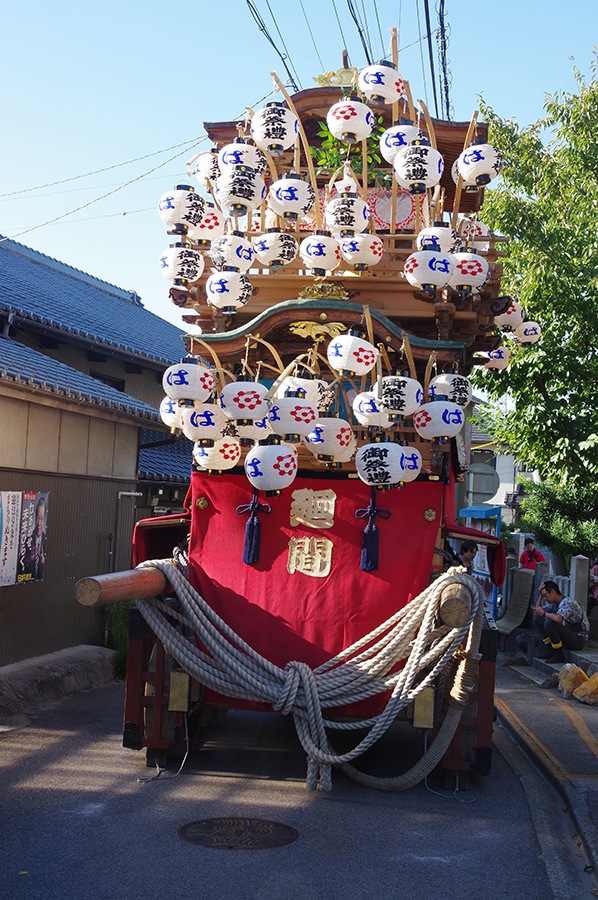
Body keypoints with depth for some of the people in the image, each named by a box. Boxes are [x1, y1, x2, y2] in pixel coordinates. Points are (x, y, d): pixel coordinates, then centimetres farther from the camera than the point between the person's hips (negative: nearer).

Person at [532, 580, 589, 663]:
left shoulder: (567, 602, -19)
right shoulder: (554, 604, 8)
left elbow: (558, 618, -38)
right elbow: (536, 613, 15)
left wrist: (543, 613, -19)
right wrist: (540, 595, 5)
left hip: (578, 639, -9)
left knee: (549, 623, -30)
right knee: (537, 619, 6)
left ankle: (559, 655, -16)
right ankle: (550, 649, 0)